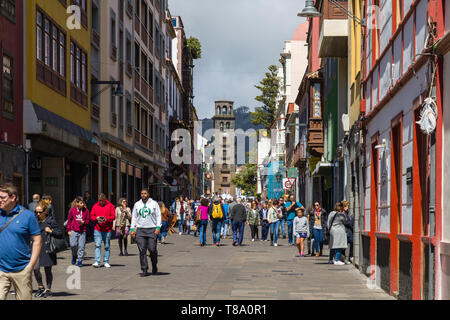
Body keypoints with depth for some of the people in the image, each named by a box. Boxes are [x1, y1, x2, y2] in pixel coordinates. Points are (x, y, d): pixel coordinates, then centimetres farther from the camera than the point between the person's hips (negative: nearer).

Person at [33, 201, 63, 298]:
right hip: (37, 248, 3)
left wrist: (51, 231, -17)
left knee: (47, 270, 5)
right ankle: (40, 287, 14)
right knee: (35, 268, -6)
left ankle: (48, 290, 19)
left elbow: (60, 234, -2)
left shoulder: (51, 221, -4)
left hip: (47, 249, -3)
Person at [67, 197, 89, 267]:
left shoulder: (86, 210, 4)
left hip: (82, 231, 1)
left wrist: (83, 222, -8)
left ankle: (80, 260, 9)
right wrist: (69, 230, 6)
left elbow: (88, 220, 13)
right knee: (73, 245, -10)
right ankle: (74, 256, 19)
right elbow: (69, 220, 9)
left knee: (81, 246, -2)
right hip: (73, 231, -1)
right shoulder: (72, 210, 2)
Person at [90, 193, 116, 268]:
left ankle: (106, 262, 15)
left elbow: (113, 216, -2)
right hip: (97, 229, 0)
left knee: (107, 246, 6)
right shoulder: (95, 206, 9)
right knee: (97, 245, -10)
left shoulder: (110, 206, 3)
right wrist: (96, 218, -12)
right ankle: (97, 262, -14)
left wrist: (107, 219, -19)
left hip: (107, 230, 0)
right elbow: (91, 216, 9)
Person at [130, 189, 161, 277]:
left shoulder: (154, 203, 5)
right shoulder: (137, 204, 12)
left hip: (152, 230, -2)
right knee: (142, 250, -4)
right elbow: (134, 217, 15)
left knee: (152, 249, -5)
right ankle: (144, 270, -1)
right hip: (140, 230, 2)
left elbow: (158, 216, 3)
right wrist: (132, 229, 6)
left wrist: (158, 227, -8)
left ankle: (154, 266, 21)